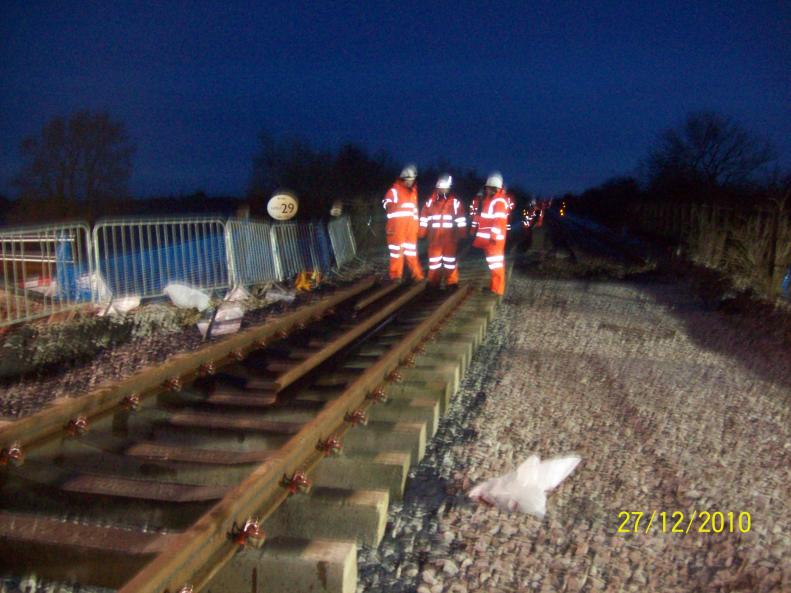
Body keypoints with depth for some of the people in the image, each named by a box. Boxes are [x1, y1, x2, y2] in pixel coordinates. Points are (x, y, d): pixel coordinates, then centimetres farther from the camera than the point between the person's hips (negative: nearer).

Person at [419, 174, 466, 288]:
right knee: (434, 259, 7)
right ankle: (433, 283, 16)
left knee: (450, 259, 3)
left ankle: (451, 283, 11)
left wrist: (461, 233, -4)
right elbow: (424, 218, 10)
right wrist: (422, 233, 8)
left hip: (449, 236, -2)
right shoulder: (431, 201, 5)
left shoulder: (455, 202, 0)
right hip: (434, 236, 2)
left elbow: (461, 219, 1)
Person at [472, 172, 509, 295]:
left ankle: (497, 288, -4)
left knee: (495, 262, -7)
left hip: (494, 238, -10)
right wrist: (479, 236, 24)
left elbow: (499, 221, -22)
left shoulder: (499, 201, -15)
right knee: (493, 262, 15)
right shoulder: (489, 199, 17)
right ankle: (494, 286, 24)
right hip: (487, 237, 10)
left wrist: (494, 236, -26)